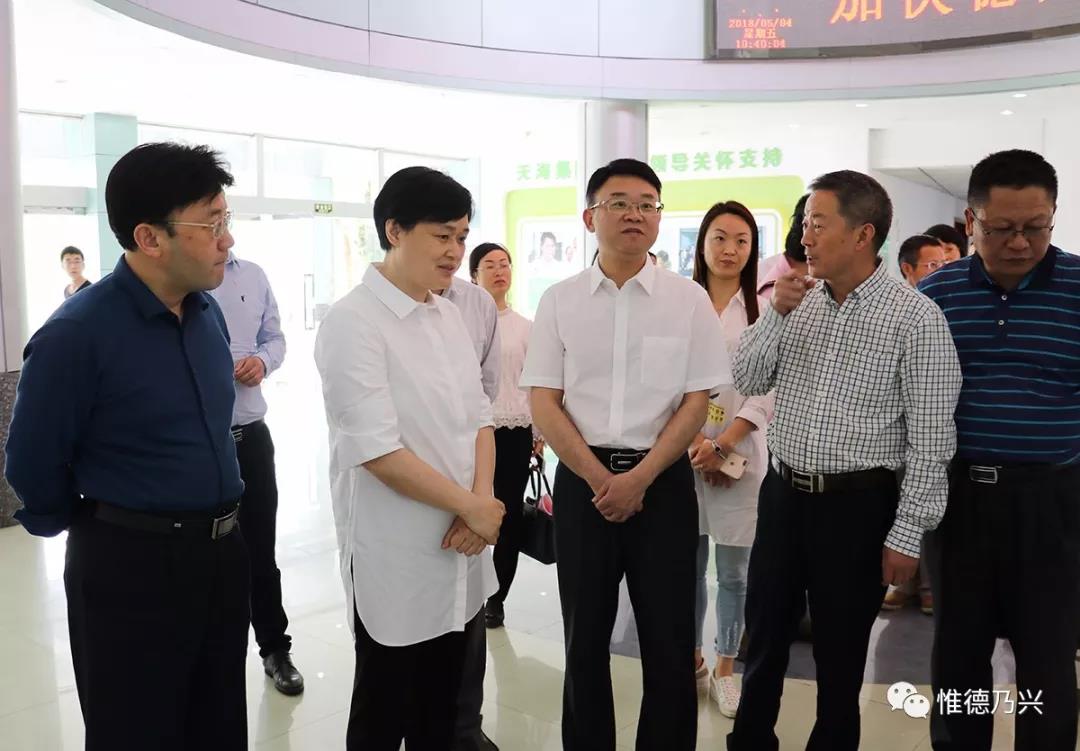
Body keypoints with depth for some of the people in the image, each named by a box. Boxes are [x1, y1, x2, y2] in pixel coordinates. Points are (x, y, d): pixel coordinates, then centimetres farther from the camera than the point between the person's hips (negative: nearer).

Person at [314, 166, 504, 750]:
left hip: (459, 548, 6)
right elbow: (377, 450, -20)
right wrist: (471, 506, -13)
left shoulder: (448, 314, 7)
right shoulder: (352, 322, -15)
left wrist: (481, 502, -8)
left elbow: (478, 416, 8)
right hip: (396, 555, -6)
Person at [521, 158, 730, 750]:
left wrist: (639, 479, -11)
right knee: (585, 636, 13)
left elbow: (697, 401, -2)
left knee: (668, 640, 7)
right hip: (582, 481, 1)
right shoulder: (559, 301, 2)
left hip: (663, 480, -1)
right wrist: (600, 479, -10)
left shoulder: (688, 299, 0)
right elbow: (543, 402, -1)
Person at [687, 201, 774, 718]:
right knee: (688, 565, 9)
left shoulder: (765, 309, 2)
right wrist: (693, 439, -10)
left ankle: (724, 670, 22)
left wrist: (720, 446, -12)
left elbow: (768, 392, -3)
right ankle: (692, 661, 26)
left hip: (741, 454, -1)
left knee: (734, 571, 7)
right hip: (682, 452, 1)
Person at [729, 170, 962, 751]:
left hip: (857, 504, -4)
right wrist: (775, 314, -9)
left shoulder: (915, 316, -12)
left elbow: (931, 438, -11)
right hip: (782, 493, 5)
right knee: (763, 639, 16)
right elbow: (747, 383, 5)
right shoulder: (798, 300, 5)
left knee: (840, 654, 12)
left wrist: (907, 535, -11)